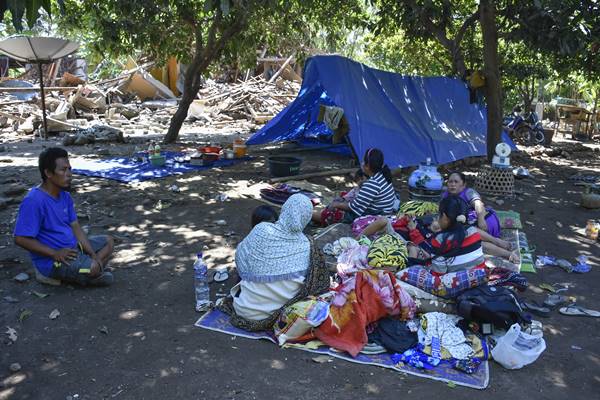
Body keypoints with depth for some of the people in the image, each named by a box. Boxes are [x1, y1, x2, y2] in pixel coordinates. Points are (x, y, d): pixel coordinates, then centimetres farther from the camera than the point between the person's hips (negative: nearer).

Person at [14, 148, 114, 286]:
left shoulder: (64, 195, 5)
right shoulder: (34, 201, -22)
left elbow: (75, 227, 6)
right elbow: (21, 239, -23)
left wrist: (93, 255, -4)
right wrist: (55, 253, -23)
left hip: (72, 247, 9)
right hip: (51, 260, -9)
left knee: (108, 242, 11)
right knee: (93, 268, -27)